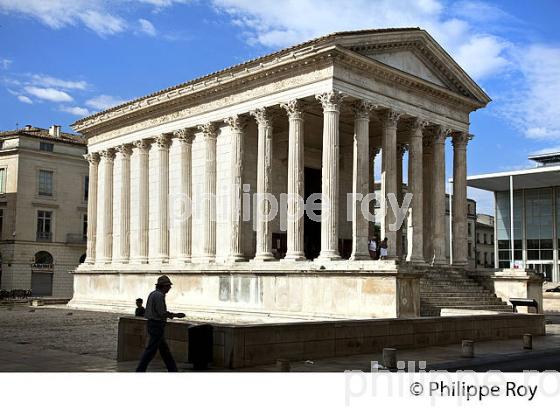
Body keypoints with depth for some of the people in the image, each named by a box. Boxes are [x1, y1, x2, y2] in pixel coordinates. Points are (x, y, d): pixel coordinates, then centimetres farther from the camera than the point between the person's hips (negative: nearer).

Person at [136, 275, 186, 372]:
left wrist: (168, 314, 16)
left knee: (164, 349, 15)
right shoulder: (159, 295, -17)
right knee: (151, 350, -4)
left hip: (152, 323, 11)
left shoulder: (153, 294, 13)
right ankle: (140, 371, -1)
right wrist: (176, 315, -10)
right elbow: (162, 313, -21)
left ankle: (172, 369, 22)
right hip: (157, 325, -11)